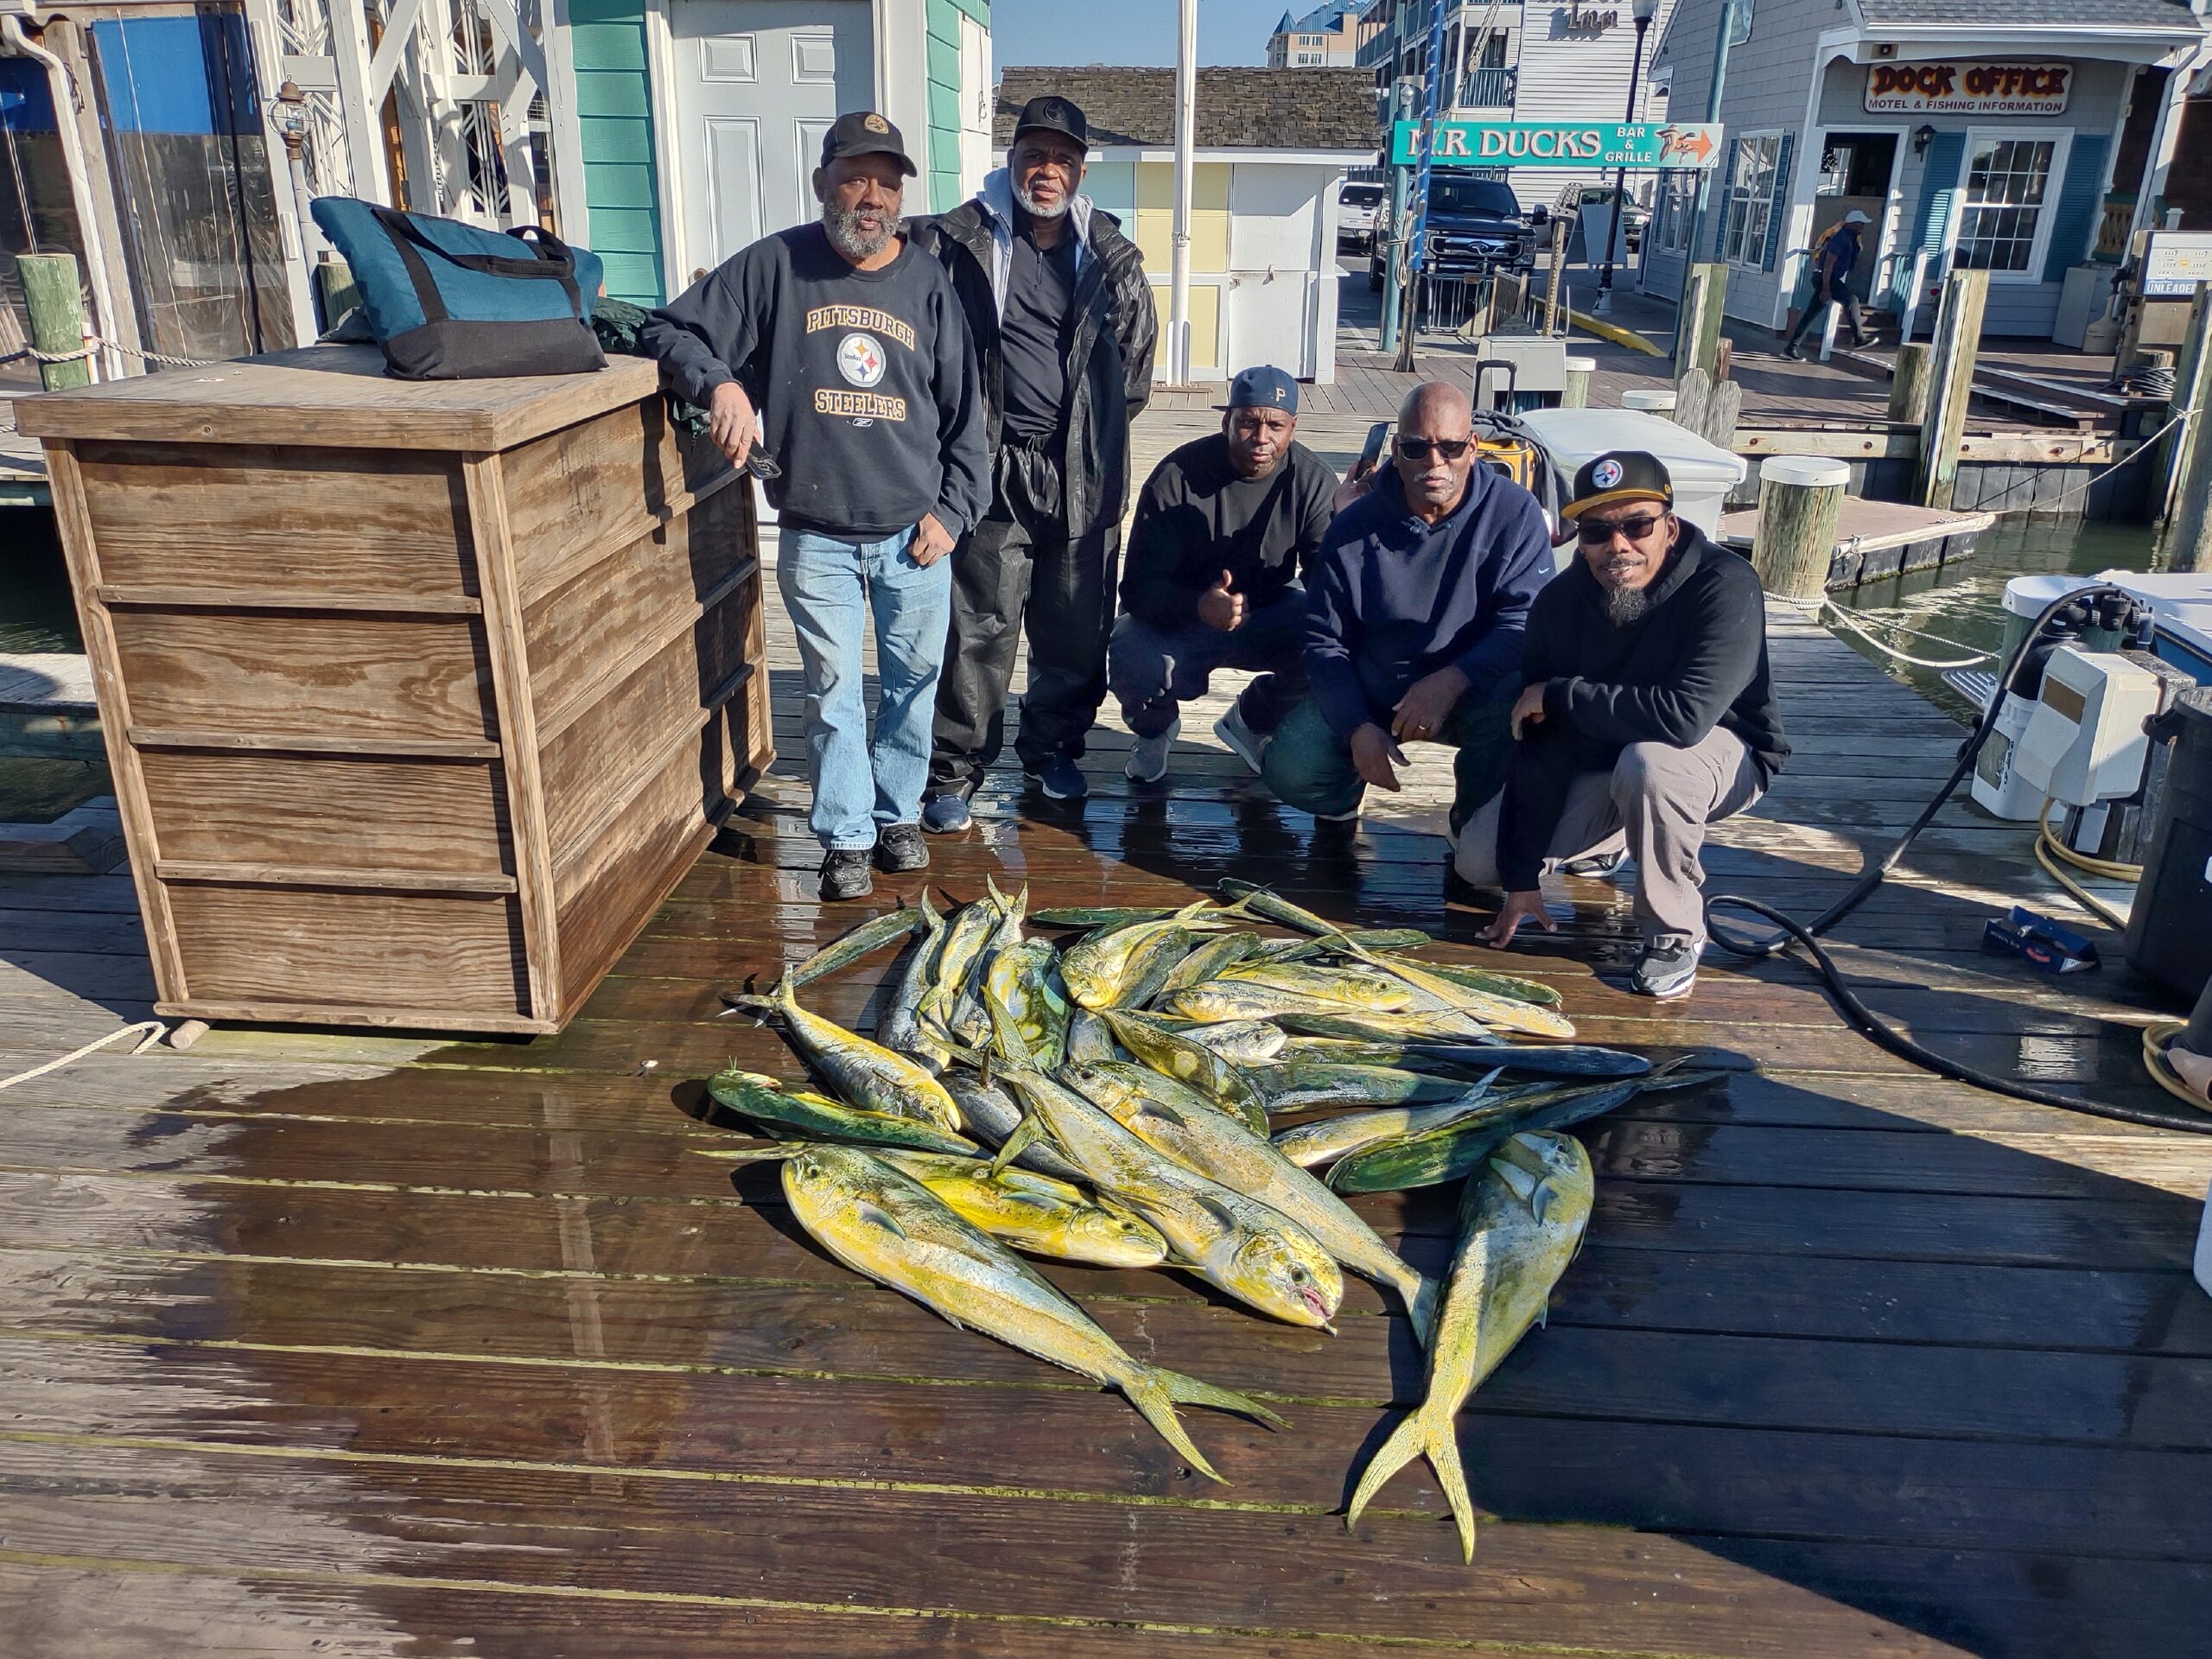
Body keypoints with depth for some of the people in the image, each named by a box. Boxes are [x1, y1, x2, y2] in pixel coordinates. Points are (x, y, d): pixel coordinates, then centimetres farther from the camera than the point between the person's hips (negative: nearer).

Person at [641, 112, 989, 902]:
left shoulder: (928, 283, 3)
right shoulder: (775, 267, -3)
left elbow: (965, 412, 6)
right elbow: (671, 332, 0)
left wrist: (952, 511, -1)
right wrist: (719, 383, -20)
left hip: (914, 534, 2)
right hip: (816, 538, -2)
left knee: (913, 681, 12)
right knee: (833, 691, 5)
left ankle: (898, 813, 31)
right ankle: (846, 836, 19)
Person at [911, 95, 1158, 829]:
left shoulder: (1110, 254, 7)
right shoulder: (960, 240, -2)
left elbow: (1136, 356, 16)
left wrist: (1097, 433, 13)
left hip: (1082, 476, 3)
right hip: (991, 467, -3)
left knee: (1076, 635, 11)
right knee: (979, 631, 1)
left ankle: (1053, 749, 29)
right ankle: (955, 770, 13)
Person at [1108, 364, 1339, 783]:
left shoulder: (1313, 480, -10)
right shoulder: (1177, 476, -18)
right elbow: (1139, 587, -23)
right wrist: (1200, 607, -44)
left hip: (1268, 615, 3)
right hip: (1178, 619, -3)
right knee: (1133, 664, -36)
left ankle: (1251, 722, 5)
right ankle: (1155, 728, 7)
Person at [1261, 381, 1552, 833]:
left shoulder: (1514, 512, -11)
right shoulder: (1354, 528, -6)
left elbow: (1528, 623, -18)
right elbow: (1324, 641, -3)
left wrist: (1450, 681, -34)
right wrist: (1357, 728, -17)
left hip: (1471, 690, -1)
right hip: (1367, 694, 1)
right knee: (1291, 771, -20)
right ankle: (1347, 791, 20)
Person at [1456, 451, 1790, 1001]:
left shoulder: (1725, 586, -30)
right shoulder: (1561, 602, -15)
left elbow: (1684, 716, -44)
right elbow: (1538, 743, -15)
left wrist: (1558, 695, -30)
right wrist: (1522, 878, -17)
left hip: (1721, 753, -5)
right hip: (1600, 761, 5)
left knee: (1648, 762, -40)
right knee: (1478, 860, -5)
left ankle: (1675, 933, -16)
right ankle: (1607, 844, 26)